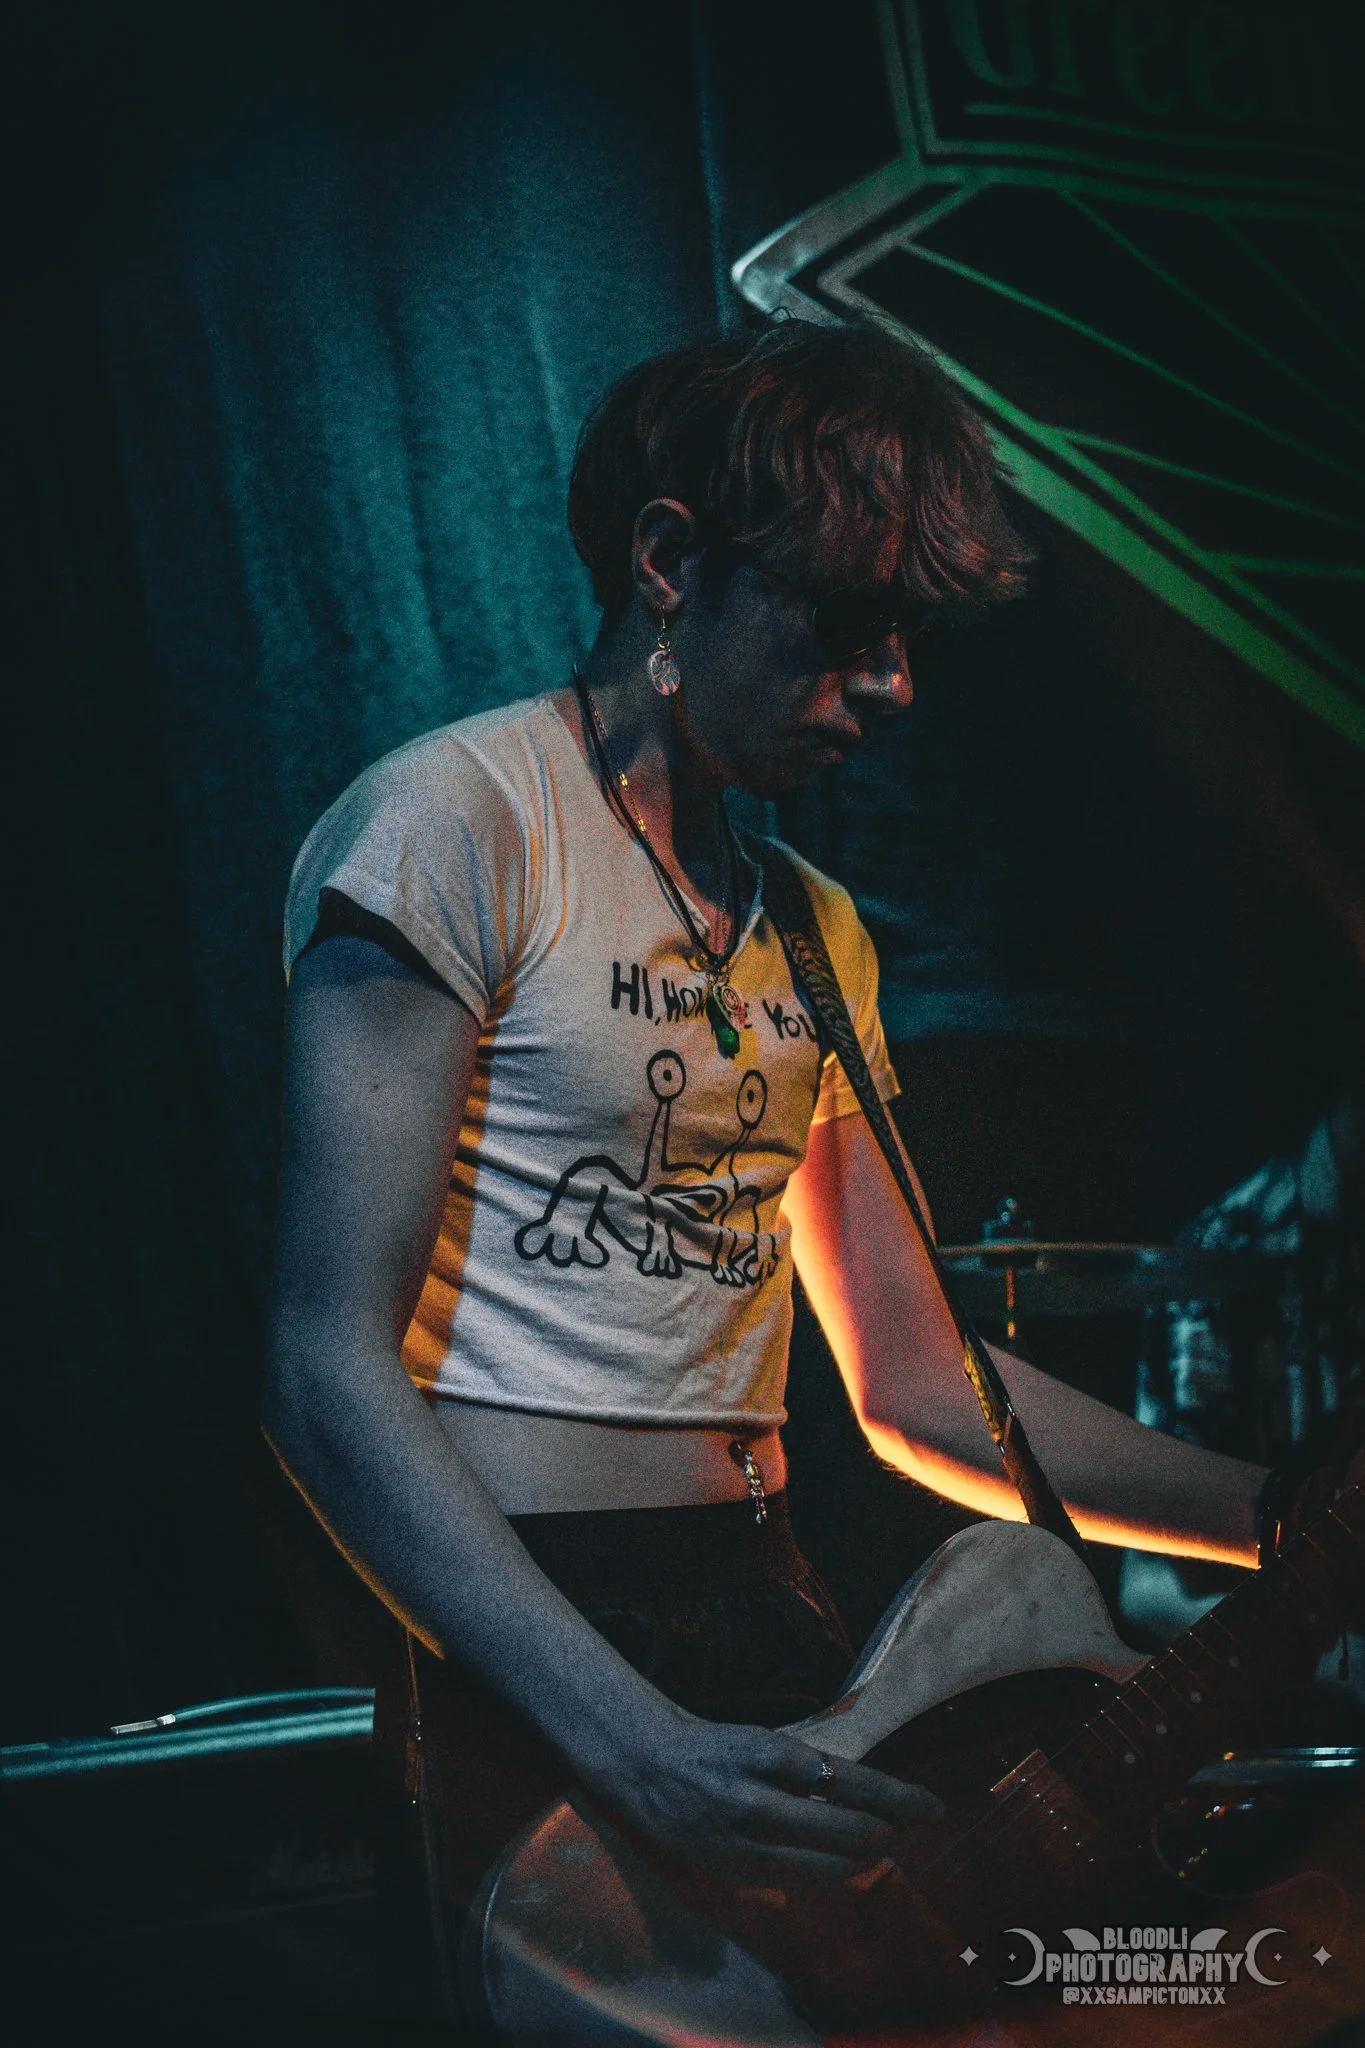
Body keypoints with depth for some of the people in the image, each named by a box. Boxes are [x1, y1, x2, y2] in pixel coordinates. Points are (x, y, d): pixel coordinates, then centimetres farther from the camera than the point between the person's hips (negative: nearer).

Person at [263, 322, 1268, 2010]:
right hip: (517, 1669, -7)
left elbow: (914, 1388, 16)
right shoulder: (453, 824, -9)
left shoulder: (814, 933, 15)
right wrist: (632, 1741, -29)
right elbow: (330, 1366, -18)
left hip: (769, 1625, 7)